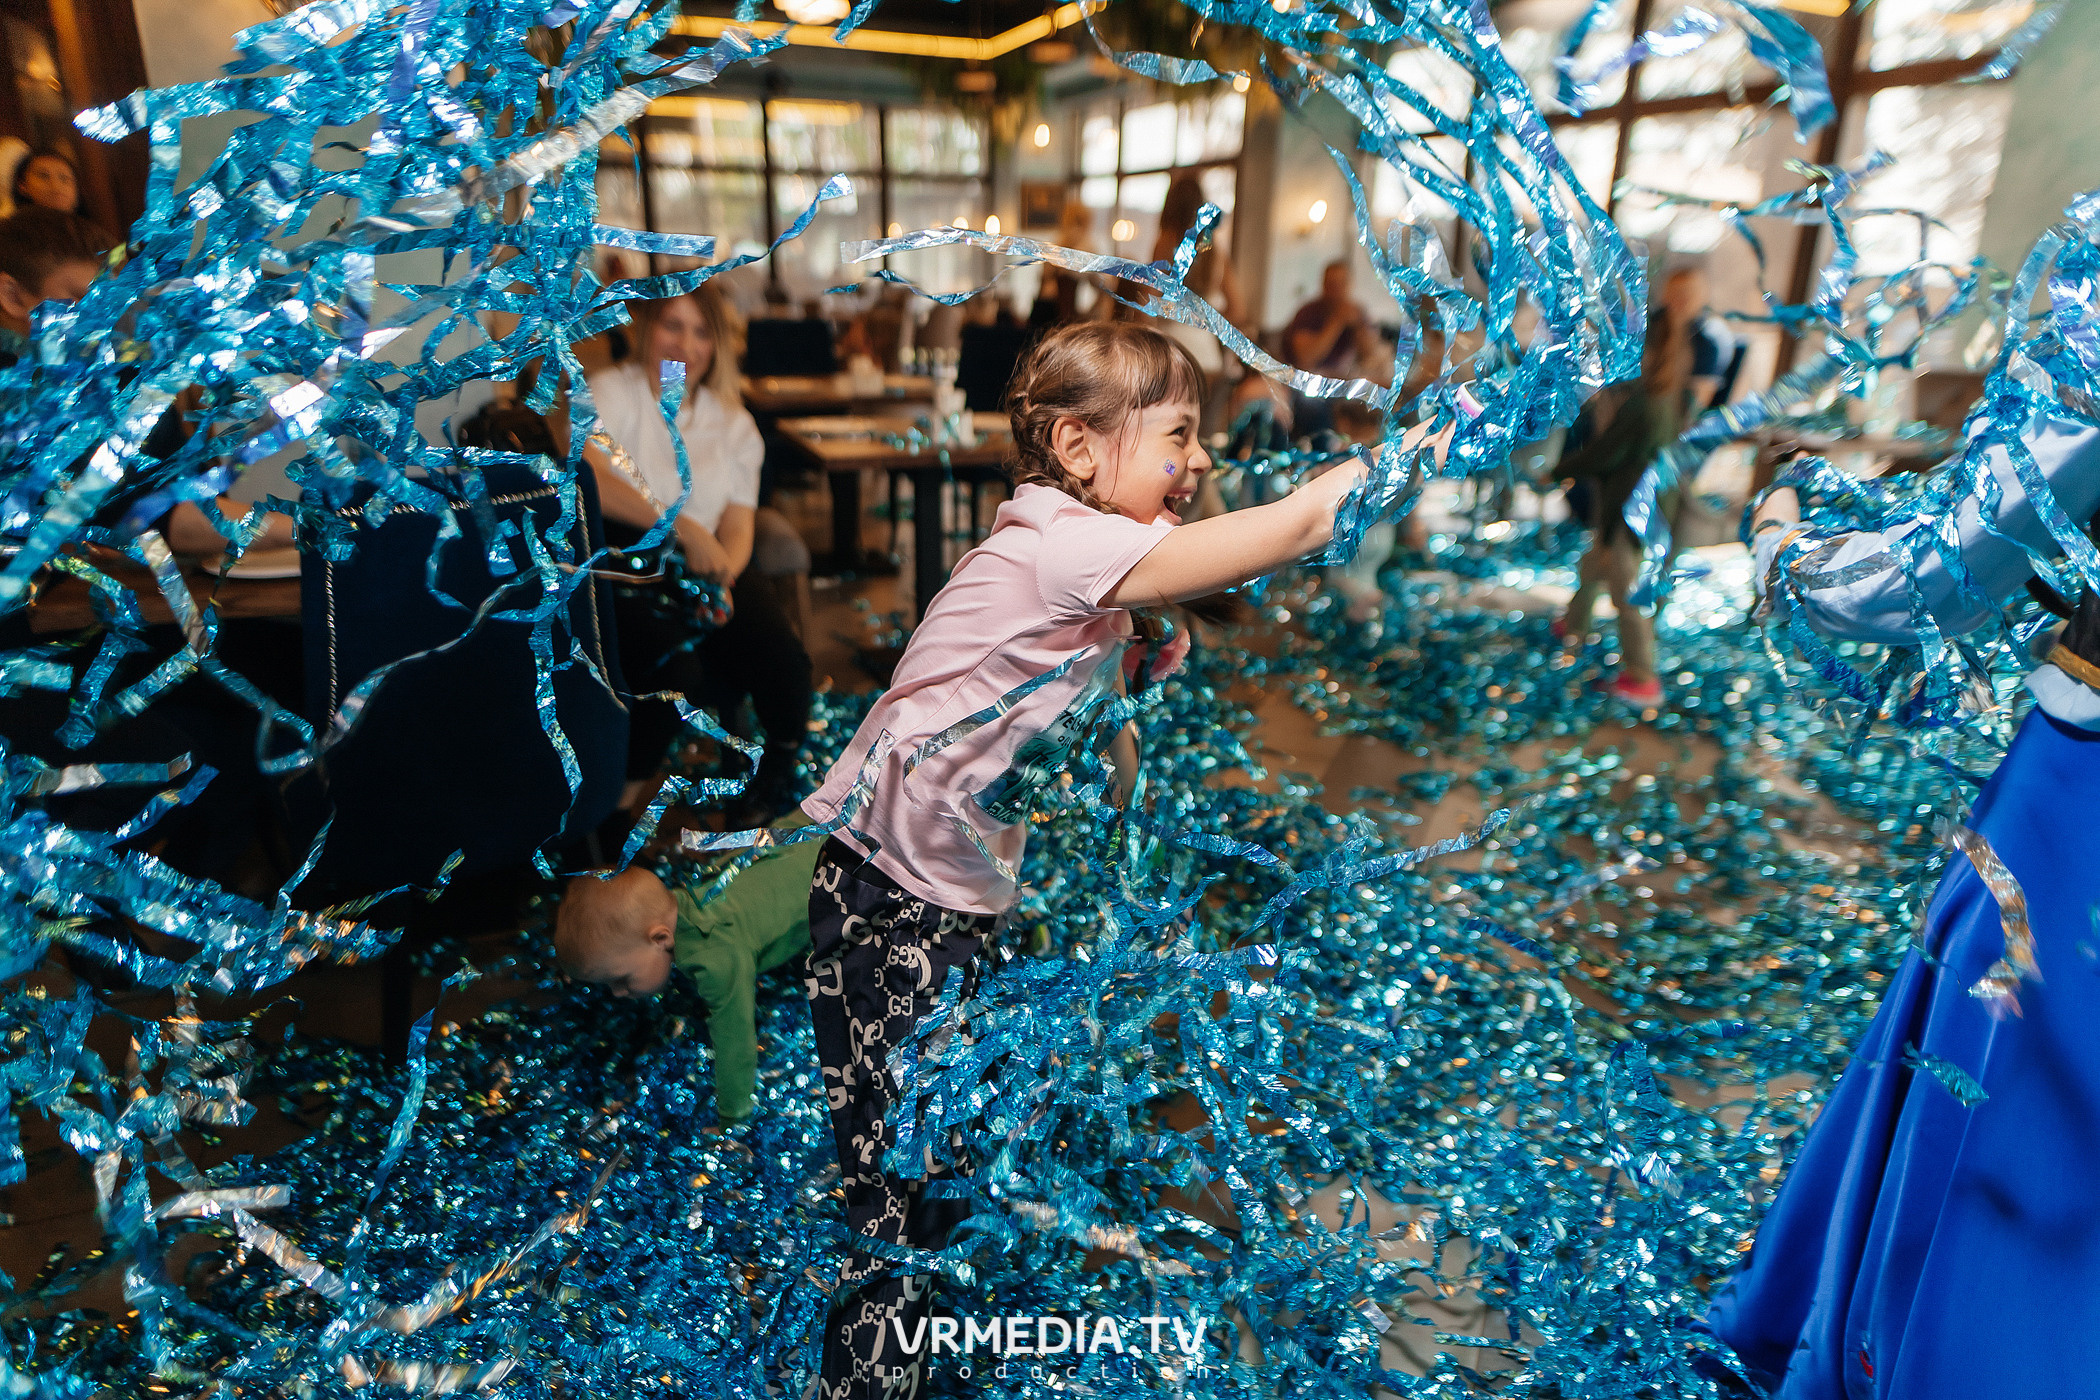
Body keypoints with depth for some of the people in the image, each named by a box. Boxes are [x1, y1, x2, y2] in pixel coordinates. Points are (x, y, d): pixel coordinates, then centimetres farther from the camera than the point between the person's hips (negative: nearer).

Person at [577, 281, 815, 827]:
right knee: (676, 672, -31)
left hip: (708, 564, 4)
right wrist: (682, 527, -31)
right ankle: (623, 792, -3)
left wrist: (719, 577, -19)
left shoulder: (733, 422, 13)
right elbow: (588, 479, -22)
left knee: (782, 656, -23)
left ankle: (780, 772, 6)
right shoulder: (609, 392, -1)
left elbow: (739, 525, 4)